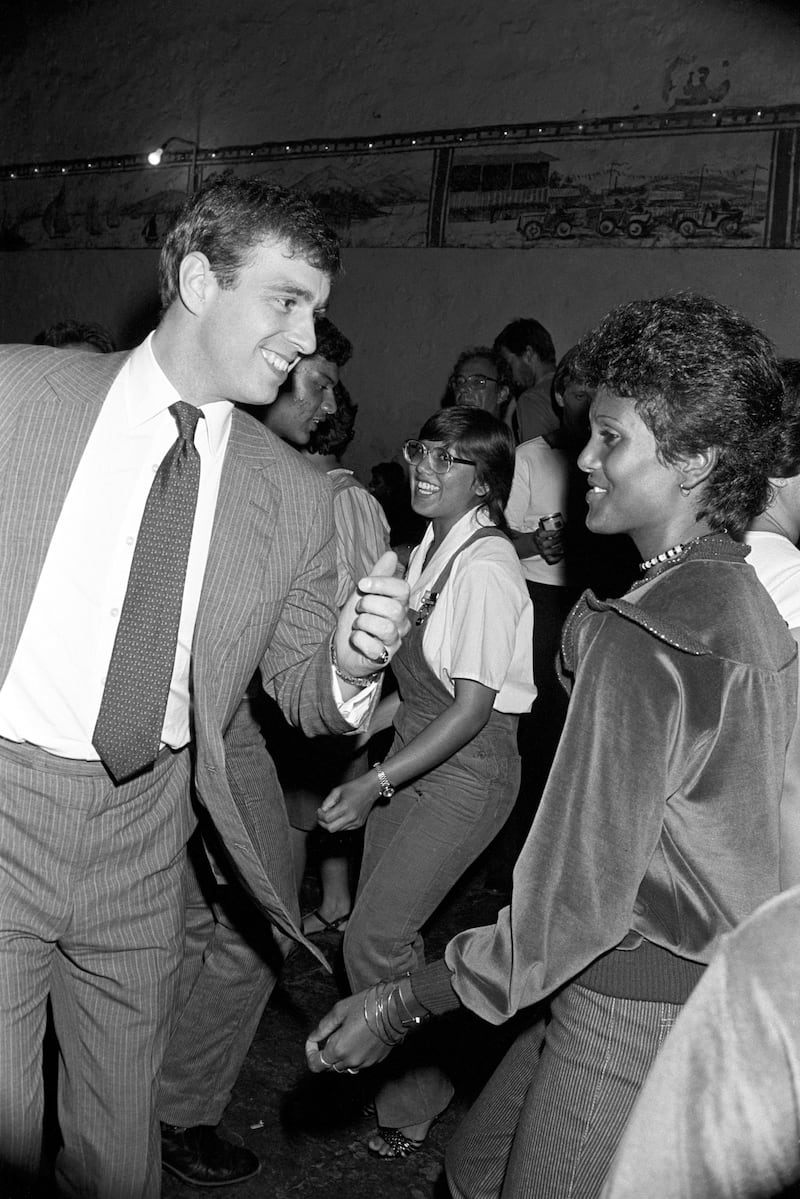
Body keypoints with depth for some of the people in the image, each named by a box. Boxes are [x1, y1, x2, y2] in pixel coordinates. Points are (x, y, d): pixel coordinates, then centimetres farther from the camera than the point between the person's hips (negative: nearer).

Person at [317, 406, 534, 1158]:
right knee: (379, 921, 14)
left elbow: (473, 707, -21)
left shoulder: (484, 566, -21)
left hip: (469, 766, -7)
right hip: (416, 751, 8)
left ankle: (415, 1103, 19)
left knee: (374, 938, -3)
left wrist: (374, 785, -21)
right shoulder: (430, 548, 3)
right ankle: (392, 1070, 36)